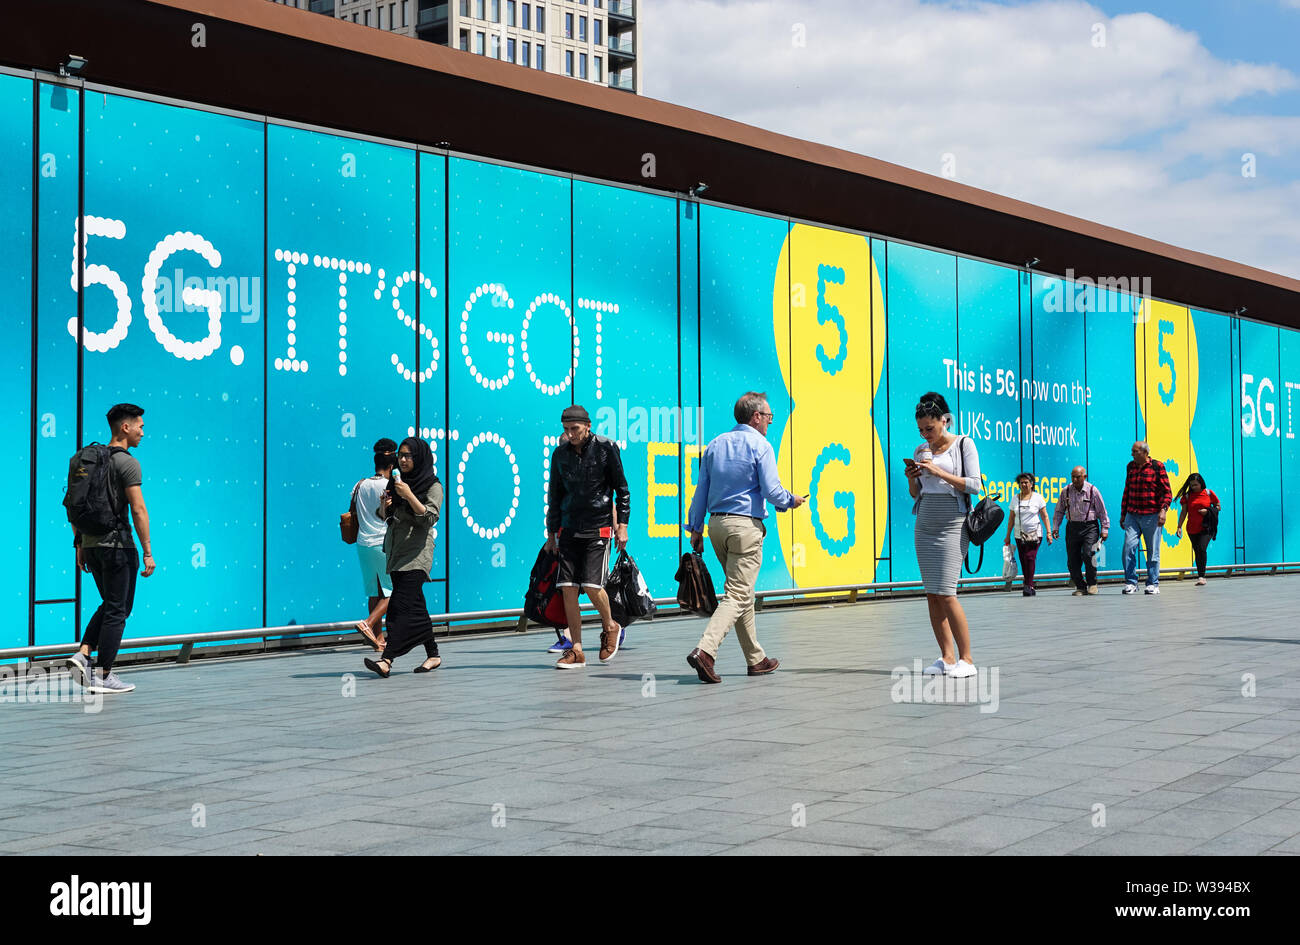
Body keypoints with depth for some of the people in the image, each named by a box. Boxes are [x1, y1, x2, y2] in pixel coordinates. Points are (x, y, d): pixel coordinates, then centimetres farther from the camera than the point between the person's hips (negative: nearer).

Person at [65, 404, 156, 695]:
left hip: (91, 543, 8)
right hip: (117, 545, -8)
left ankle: (83, 654, 5)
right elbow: (138, 510, -17)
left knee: (110, 605, 20)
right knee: (117, 610, 1)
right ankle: (103, 676, 3)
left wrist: (79, 544, 19)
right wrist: (148, 552, -14)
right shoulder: (127, 463, -12)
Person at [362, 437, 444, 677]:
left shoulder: (433, 486, -4)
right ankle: (433, 655, 19)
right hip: (395, 549, 7)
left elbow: (430, 517, -15)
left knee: (402, 604, -16)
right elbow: (385, 516, 21)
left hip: (416, 551, -7)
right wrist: (384, 505, -1)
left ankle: (387, 660, -26)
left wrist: (409, 496, -23)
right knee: (415, 605, 10)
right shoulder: (395, 481, 15)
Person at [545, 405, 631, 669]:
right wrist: (551, 533, 15)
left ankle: (610, 627, 16)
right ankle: (576, 651, 2)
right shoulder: (560, 454, 8)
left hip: (598, 527, -4)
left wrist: (622, 524, -3)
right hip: (569, 528, 4)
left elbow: (622, 489, 3)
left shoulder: (606, 448, -3)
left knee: (592, 585, -14)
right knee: (568, 587, -5)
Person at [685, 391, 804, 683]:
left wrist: (696, 528, 15)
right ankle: (705, 650, -25)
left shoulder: (715, 444, 12)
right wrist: (791, 501, 7)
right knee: (737, 594, -8)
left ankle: (756, 659, 22)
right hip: (746, 525, -7)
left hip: (717, 524, 7)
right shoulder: (760, 446, -7)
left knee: (742, 592, 17)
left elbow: (701, 490, 12)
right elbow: (771, 490, -12)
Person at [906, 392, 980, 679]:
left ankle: (966, 658, -7)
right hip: (925, 524, 6)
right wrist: (912, 479, -2)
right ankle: (947, 657, 6)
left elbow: (975, 485, -9)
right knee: (931, 595, 1)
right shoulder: (921, 451, 14)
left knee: (945, 593, -14)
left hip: (952, 524, -6)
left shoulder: (963, 445, -1)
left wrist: (939, 472, -15)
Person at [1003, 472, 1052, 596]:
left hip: (1035, 534, -3)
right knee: (1023, 561, 0)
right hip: (1020, 535, 3)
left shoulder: (1038, 498, 1)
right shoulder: (1015, 499, 10)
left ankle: (1029, 586, -16)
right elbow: (1011, 518, 13)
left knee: (1030, 558, -17)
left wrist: (1048, 532, -5)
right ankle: (1031, 588, 9)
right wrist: (1008, 535, 12)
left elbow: (1044, 516, 2)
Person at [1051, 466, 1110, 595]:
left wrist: (1104, 529, 2)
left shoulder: (1092, 490, -4)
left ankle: (1092, 584, -1)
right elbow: (1059, 511, 14)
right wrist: (1055, 528, 8)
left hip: (1090, 527, -4)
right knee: (1072, 560, 1)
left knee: (1088, 554, -19)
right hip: (1072, 527, 4)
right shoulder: (1066, 491, 4)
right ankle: (1080, 587, 14)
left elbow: (1102, 511, 3)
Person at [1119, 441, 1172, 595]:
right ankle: (1131, 583, -2)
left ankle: (1153, 584, 11)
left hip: (1151, 516, -4)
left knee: (1153, 552, 2)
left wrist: (1163, 510, -17)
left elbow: (1167, 492, -4)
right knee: (1128, 547, -9)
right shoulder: (1131, 466, 13)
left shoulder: (1157, 466, -2)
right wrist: (1123, 514, 20)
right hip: (1132, 516, 4)